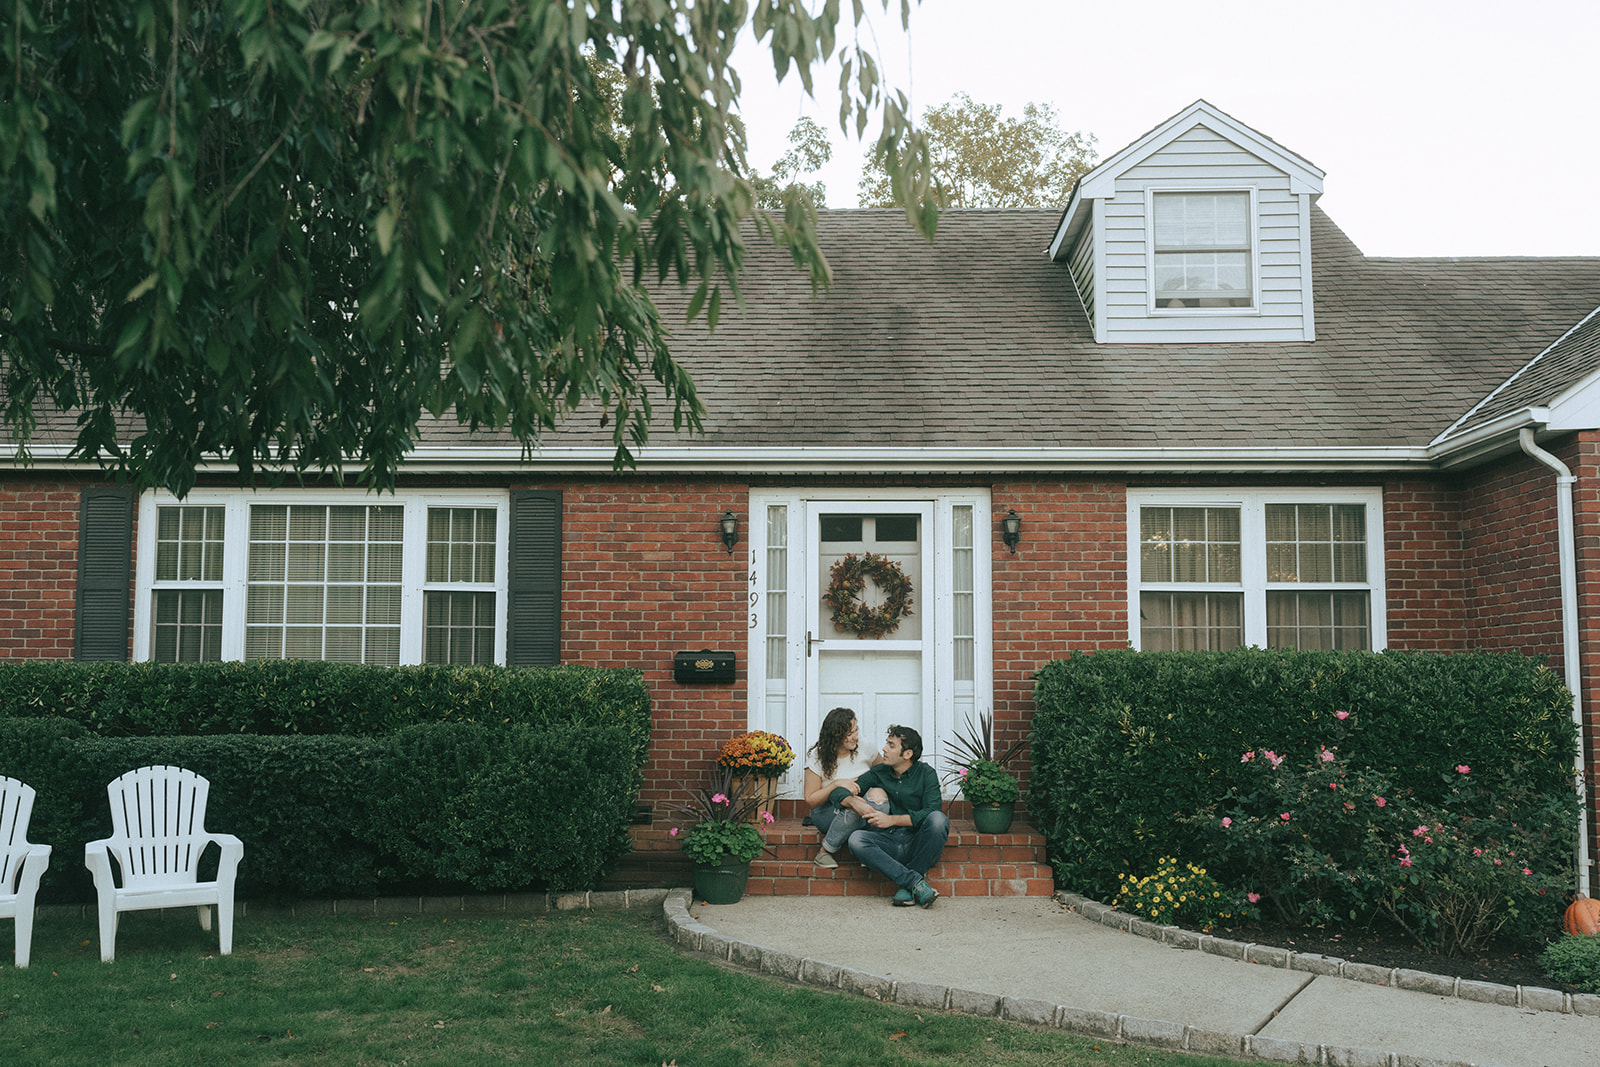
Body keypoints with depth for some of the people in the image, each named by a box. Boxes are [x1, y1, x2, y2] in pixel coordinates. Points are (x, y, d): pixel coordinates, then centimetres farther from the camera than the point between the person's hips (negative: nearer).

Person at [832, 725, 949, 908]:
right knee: (856, 839, -28)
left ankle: (906, 886, -24)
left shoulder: (926, 774, 4)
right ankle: (915, 881, -31)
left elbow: (931, 812, -12)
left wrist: (892, 820, -21)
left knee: (938, 819, -32)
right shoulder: (878, 773, 12)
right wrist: (853, 801, -15)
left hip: (918, 844, -2)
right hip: (888, 843, 2)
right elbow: (837, 793, 9)